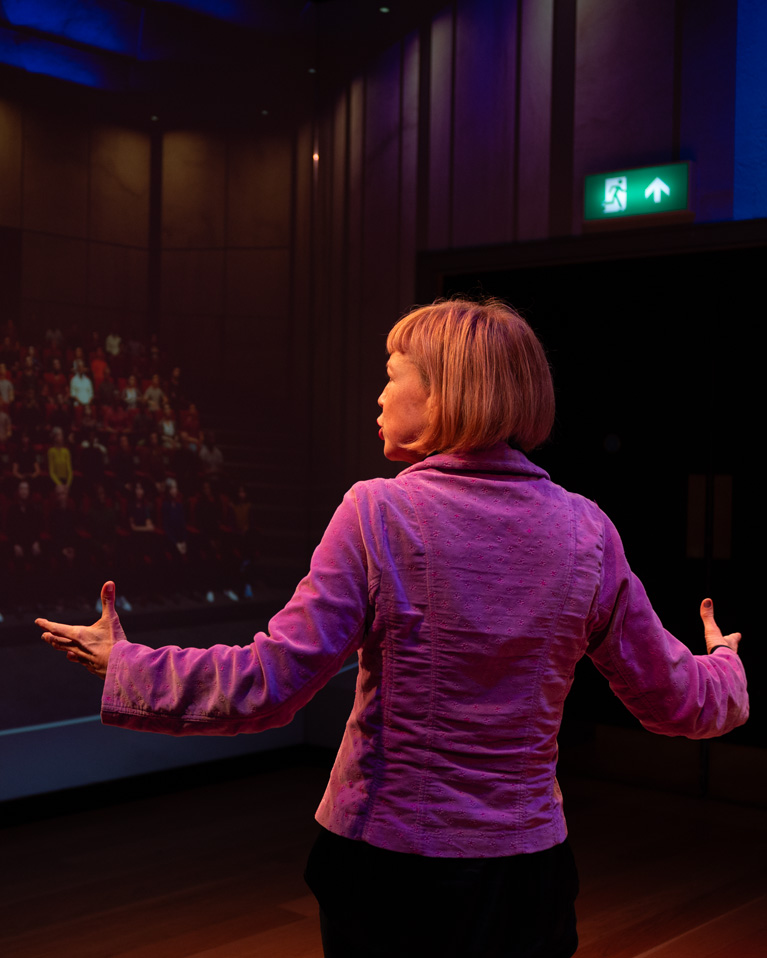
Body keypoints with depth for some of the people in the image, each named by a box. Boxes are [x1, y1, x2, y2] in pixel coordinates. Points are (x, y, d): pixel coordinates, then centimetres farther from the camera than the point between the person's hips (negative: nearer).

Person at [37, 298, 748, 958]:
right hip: (528, 868, 3)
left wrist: (123, 667, -5)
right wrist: (726, 666, 26)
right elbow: (675, 700, 4)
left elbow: (267, 685, -17)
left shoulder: (378, 513, -16)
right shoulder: (588, 531, -5)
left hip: (387, 868, -2)